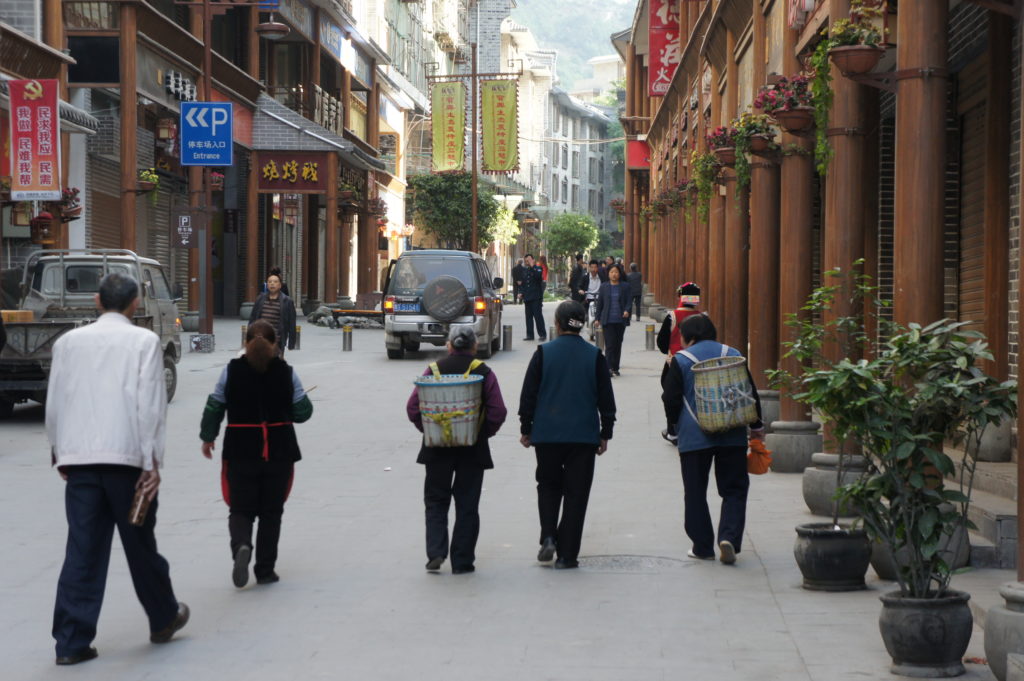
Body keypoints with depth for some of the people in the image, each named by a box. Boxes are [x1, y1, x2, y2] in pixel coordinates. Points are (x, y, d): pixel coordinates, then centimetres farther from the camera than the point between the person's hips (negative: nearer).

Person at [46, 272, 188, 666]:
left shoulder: (68, 342, 9)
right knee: (140, 544, 12)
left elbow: (54, 404, 10)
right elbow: (149, 405, -8)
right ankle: (163, 619, 29)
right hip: (126, 456, -3)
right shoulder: (144, 341, -2)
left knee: (82, 551, 3)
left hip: (78, 458, 3)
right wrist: (152, 461, -6)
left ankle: (72, 641, 1)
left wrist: (59, 453, 21)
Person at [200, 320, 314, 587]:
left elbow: (214, 408, 1)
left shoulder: (231, 371, -4)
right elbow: (303, 412, -2)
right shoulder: (286, 372, -5)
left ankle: (241, 546, -21)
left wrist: (207, 437, 16)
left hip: (241, 452, 0)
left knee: (241, 509, 9)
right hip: (278, 451, 0)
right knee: (271, 512, 12)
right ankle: (265, 570, 13)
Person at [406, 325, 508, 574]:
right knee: (467, 505, 8)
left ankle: (435, 552, -4)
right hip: (473, 449, -1)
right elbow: (498, 412, -10)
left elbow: (413, 408, -6)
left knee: (436, 501, 12)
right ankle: (462, 561, 9)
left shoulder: (434, 370, -1)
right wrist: (484, 433, 5)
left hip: (437, 449, 1)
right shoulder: (484, 373, -4)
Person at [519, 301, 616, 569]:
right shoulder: (594, 356, -1)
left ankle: (548, 537, -1)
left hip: (547, 434, 0)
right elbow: (606, 398, 2)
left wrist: (526, 428, 9)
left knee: (548, 486, 18)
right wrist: (605, 433, 11)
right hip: (584, 435, 0)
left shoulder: (543, 353, -4)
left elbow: (528, 394, -1)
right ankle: (567, 555, 4)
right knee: (576, 493, 5)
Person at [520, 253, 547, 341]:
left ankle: (542, 334, -5)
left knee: (538, 316, -9)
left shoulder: (537, 268, -2)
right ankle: (530, 335, 14)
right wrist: (521, 291, 8)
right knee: (529, 316, 8)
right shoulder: (524, 269, 14)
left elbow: (538, 276, -23)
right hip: (527, 297, 6)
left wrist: (532, 266, -22)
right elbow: (521, 282, 20)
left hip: (536, 297, -6)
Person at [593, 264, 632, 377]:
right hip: (608, 320, -1)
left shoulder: (625, 287, 5)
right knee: (610, 344, -10)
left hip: (620, 320, 1)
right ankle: (610, 368, -11)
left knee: (618, 344, 7)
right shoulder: (604, 287, 7)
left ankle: (615, 368, 16)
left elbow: (628, 302, 4)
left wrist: (627, 311, -17)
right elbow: (599, 303, 11)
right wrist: (597, 318, 9)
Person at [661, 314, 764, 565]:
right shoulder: (733, 355, 6)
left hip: (693, 437, -2)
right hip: (732, 435, 2)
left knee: (695, 492, 8)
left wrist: (677, 423, 16)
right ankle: (729, 537, -11)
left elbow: (670, 399, -4)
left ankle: (702, 546, 9)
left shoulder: (681, 360, -3)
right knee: (734, 489, 8)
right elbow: (751, 392, 9)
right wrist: (756, 426, 20)